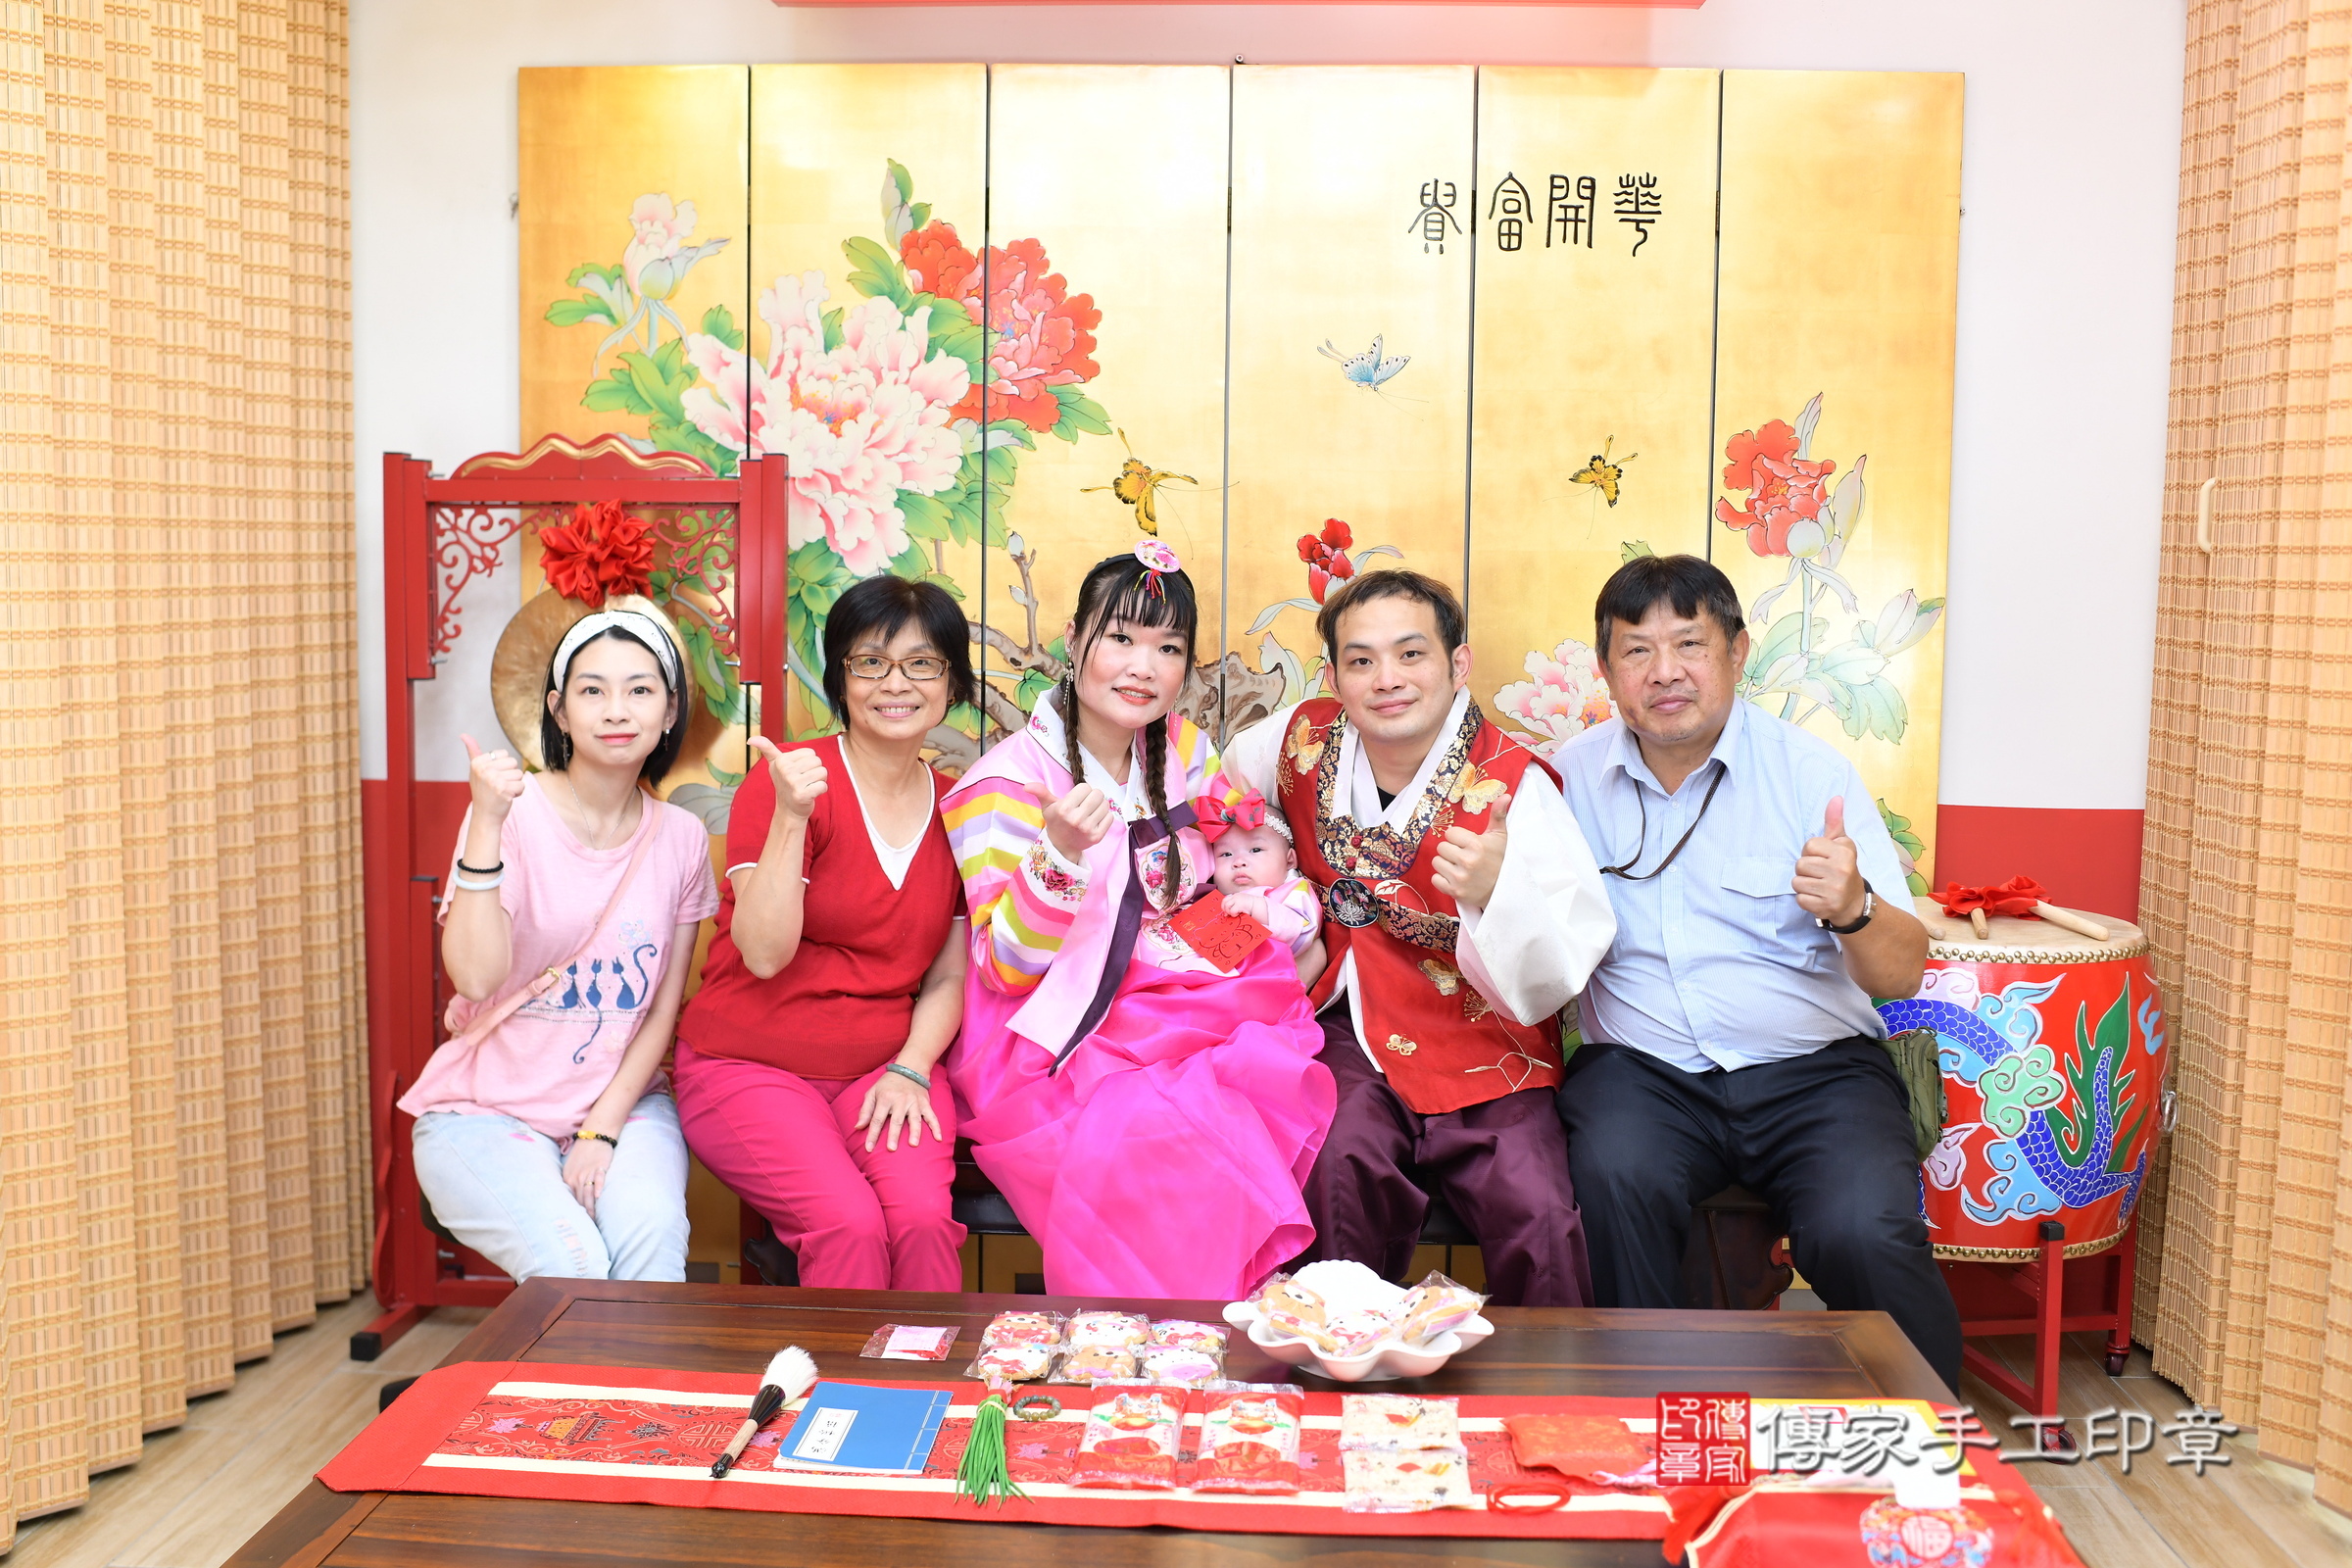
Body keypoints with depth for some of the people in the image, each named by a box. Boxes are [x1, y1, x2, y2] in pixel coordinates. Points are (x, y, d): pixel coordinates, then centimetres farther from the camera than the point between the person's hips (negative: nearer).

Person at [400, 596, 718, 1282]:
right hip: (485, 1108, -2)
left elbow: (663, 1009, 4)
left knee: (652, 1233, -27)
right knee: (572, 1262, -27)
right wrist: (486, 824, -27)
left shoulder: (680, 838, 2)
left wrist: (603, 1128, -8)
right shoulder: (514, 813, -8)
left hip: (623, 1101, 3)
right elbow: (476, 975, -20)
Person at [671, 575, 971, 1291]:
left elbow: (949, 976, 11)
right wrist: (791, 816, -24)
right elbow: (765, 954, -16)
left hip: (885, 1067, 3)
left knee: (924, 1216, -24)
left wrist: (910, 1069, -6)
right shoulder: (785, 781, -7)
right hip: (750, 1067, -3)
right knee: (851, 1223, -26)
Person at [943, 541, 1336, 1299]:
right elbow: (1007, 968, -13)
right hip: (1051, 1049, -5)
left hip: (1177, 1015, 5)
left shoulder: (1185, 751, 7)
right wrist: (1059, 852, -29)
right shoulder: (1007, 781, -9)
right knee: (1162, 1141, -32)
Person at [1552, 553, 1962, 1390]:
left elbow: (1902, 975, -3)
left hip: (1813, 1068, -1)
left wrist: (1854, 909, -25)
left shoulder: (1812, 770, 1)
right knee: (1615, 1181, -30)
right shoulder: (1572, 775, 7)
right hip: (1642, 1069, 1)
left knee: (1864, 1235, -27)